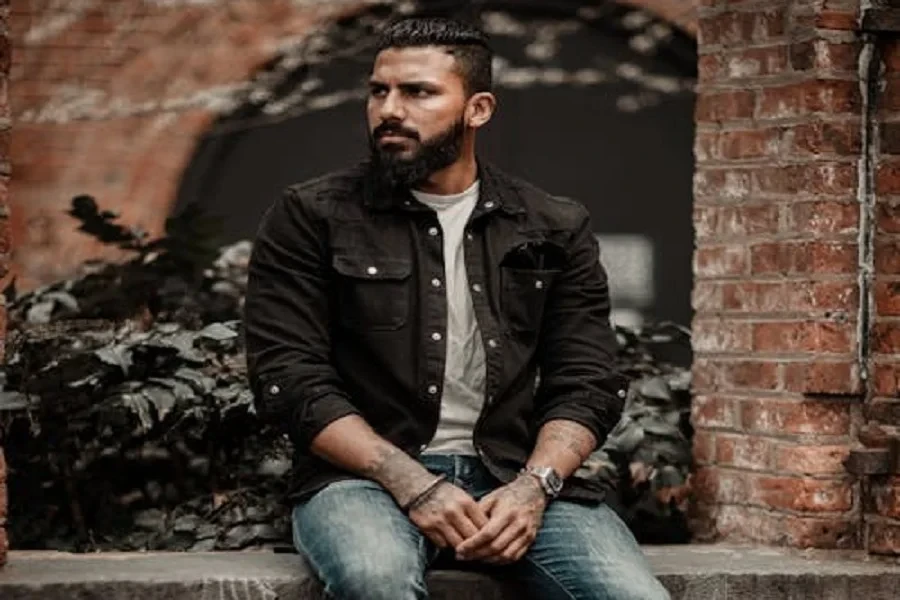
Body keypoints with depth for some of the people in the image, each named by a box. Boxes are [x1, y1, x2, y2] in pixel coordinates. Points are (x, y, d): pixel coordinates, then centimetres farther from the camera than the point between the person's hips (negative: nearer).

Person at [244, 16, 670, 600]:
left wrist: (533, 486, -13)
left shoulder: (556, 230, 12)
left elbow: (586, 383, 8)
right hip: (368, 476, -2)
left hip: (516, 478, 2)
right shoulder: (311, 219, 5)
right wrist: (412, 485, -15)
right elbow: (292, 378, -3)